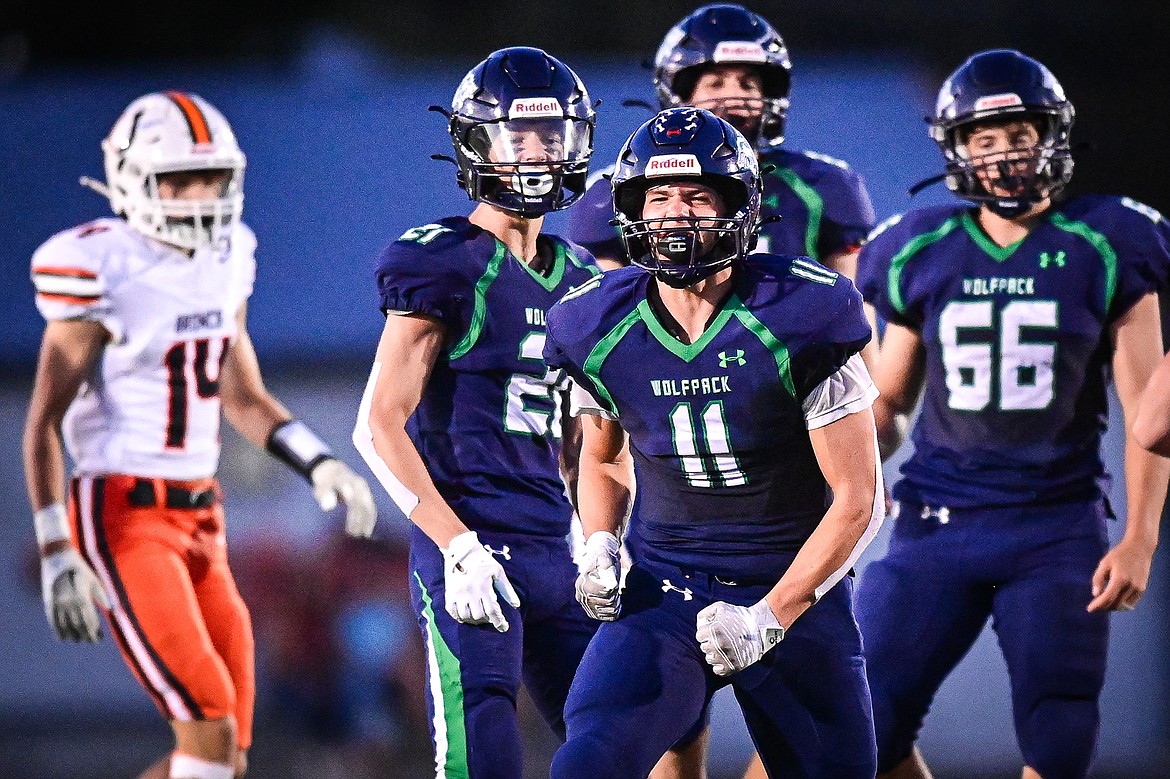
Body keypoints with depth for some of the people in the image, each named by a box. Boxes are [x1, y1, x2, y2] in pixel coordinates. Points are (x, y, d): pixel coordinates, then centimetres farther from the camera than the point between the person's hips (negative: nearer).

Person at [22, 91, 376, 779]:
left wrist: (320, 464, 3)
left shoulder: (225, 263, 9)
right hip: (124, 517, -7)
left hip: (200, 515, 8)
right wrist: (56, 554, -13)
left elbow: (244, 397, 20)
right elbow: (44, 421, -9)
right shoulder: (104, 271, -12)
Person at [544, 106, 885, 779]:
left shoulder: (800, 318, -15)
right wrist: (600, 547, -3)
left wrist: (769, 618, -14)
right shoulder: (601, 330, -4)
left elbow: (858, 500, -10)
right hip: (663, 595, 1)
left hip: (796, 594, -1)